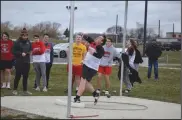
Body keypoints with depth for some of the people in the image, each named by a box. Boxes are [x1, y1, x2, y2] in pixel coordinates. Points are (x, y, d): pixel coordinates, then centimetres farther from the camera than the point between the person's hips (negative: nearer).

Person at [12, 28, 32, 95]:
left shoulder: (28, 42, 8)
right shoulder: (17, 42, -7)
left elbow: (30, 50, 19)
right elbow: (14, 51, -8)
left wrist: (29, 52, -3)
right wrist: (21, 53, -18)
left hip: (27, 62, 5)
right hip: (19, 62, -5)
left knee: (25, 76, 7)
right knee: (18, 76, -2)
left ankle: (25, 90, 14)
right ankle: (15, 89, 10)